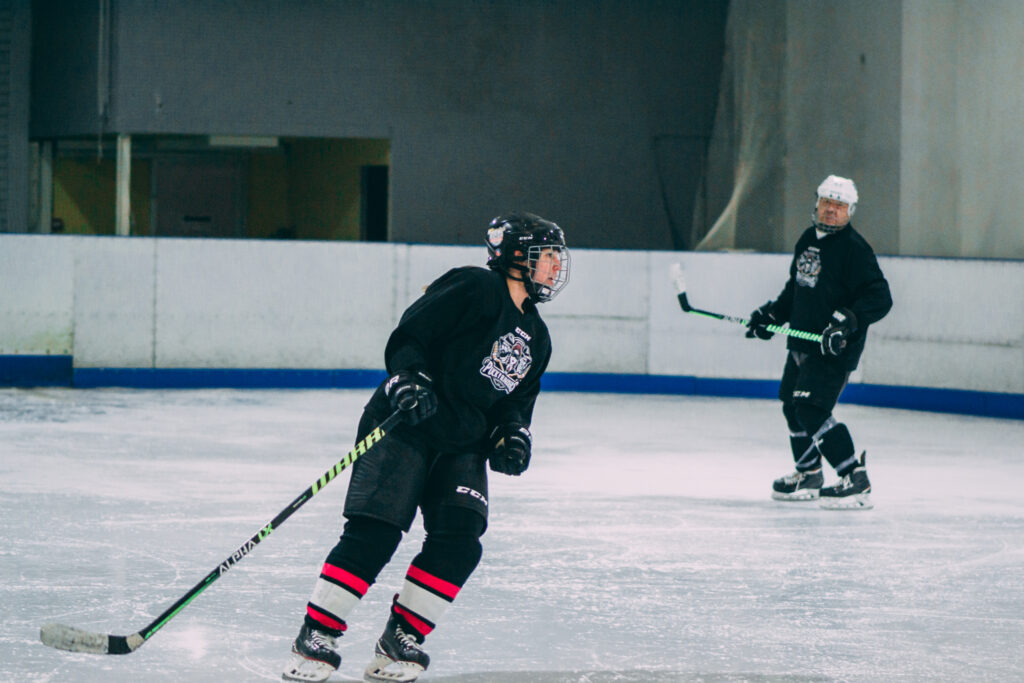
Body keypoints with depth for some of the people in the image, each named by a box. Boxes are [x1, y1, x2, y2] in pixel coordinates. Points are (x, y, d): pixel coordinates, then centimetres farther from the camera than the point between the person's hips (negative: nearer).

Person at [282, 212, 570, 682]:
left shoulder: (535, 338, 18)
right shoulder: (475, 288, -7)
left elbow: (516, 402, 23)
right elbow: (407, 335, -10)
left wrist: (512, 435, 4)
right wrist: (408, 379, -25)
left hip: (463, 445, 7)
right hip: (404, 426, -7)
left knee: (459, 541, -11)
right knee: (373, 533, -16)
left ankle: (401, 640, 0)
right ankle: (316, 638, -9)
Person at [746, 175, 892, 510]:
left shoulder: (854, 249, -14)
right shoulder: (808, 240, 11)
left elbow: (880, 298, -20)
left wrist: (848, 320, -33)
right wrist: (772, 313, 16)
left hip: (835, 349, -9)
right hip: (802, 342, 9)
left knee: (811, 410, -19)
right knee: (792, 406, 19)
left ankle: (856, 480, -17)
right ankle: (808, 476, 37)